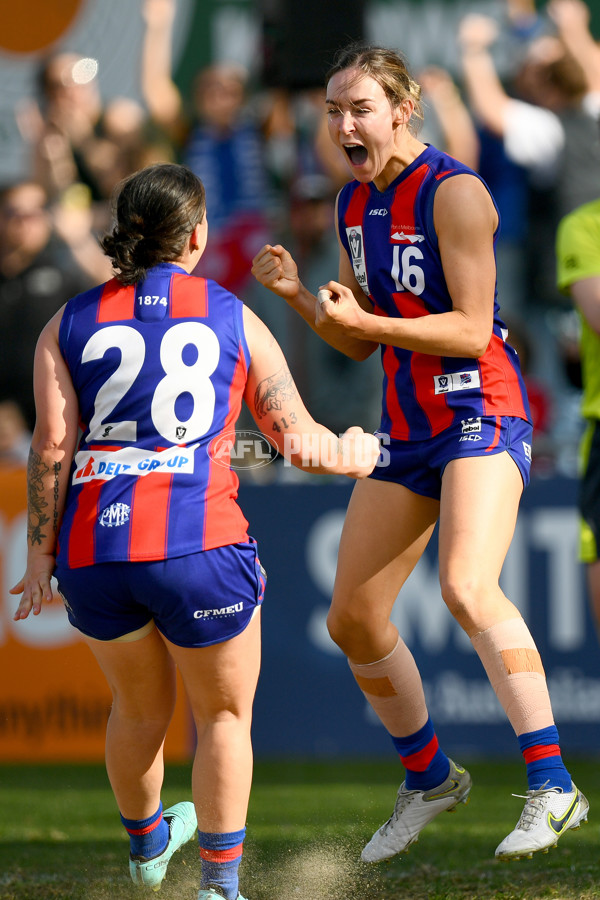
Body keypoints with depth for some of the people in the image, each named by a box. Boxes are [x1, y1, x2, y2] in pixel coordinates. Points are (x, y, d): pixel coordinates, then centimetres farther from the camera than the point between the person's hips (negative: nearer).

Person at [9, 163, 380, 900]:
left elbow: (51, 445, 1)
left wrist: (40, 554, 4)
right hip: (198, 543, -3)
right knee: (224, 715, 17)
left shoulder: (68, 326, 12)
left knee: (138, 707, 27)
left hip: (91, 548, 3)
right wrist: (354, 454, 31)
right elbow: (298, 439, 10)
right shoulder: (234, 321, 9)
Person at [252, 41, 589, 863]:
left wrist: (364, 319, -22)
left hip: (482, 416, -8)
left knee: (468, 588, -29)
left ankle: (553, 788, -27)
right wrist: (298, 295, -1)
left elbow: (472, 331, -17)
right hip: (407, 430, 8)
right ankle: (429, 780, 28)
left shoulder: (454, 192, -14)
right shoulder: (354, 204, 11)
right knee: (353, 621, 8)